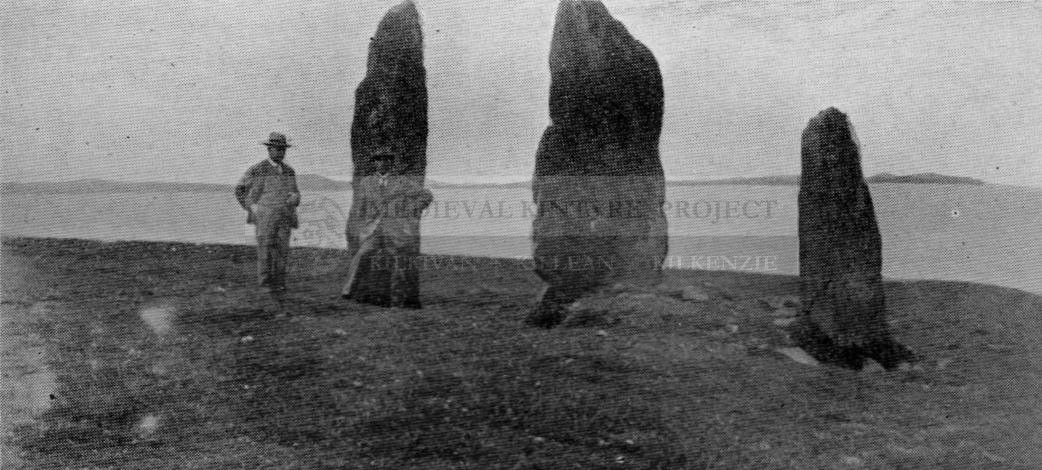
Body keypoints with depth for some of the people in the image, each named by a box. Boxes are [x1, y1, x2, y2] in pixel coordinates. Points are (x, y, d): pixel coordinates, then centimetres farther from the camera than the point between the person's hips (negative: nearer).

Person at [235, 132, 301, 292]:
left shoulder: (289, 171, 11)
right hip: (264, 218, -3)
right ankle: (266, 281, 5)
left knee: (282, 251, 0)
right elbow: (240, 189, 6)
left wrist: (294, 198, -5)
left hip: (284, 218, 4)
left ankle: (279, 282, 9)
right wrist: (251, 207, -4)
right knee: (266, 249, -4)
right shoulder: (258, 170, -1)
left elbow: (295, 193, 19)